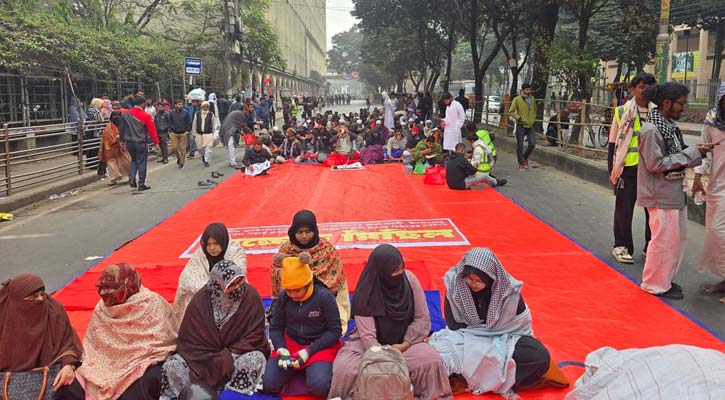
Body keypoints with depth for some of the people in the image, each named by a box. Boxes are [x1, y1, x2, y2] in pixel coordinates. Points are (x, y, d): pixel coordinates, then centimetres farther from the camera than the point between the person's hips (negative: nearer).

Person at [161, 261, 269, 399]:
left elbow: (254, 336, -14)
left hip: (240, 353, 0)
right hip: (205, 355, 1)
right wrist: (218, 361, -19)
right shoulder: (200, 300, -17)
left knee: (255, 359, -34)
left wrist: (228, 356, -22)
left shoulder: (250, 295, -19)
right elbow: (191, 339, -12)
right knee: (172, 367, -22)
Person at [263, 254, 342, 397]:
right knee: (267, 385, -13)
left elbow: (334, 331, -12)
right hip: (290, 343, 4)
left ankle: (314, 367, 6)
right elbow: (275, 328, 4)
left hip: (320, 345, -4)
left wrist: (309, 351, -20)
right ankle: (296, 371, 14)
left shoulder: (325, 296, -16)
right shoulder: (283, 297, -5)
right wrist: (281, 349, -16)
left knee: (319, 386, -29)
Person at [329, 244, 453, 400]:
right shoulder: (365, 295, -22)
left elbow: (422, 318, -6)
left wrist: (405, 344, -16)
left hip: (404, 342, 2)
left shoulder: (409, 279, -14)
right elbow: (368, 336, -21)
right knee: (345, 369, -29)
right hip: (372, 343, -2)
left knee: (431, 361, -27)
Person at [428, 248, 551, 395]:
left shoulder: (509, 289, -20)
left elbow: (521, 323, -7)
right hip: (465, 337, 0)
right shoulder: (454, 283, -17)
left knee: (540, 357, -29)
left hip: (503, 338, 1)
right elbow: (453, 324, -6)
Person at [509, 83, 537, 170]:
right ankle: (521, 163, 11)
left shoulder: (532, 99, 9)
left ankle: (525, 157, 24)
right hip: (521, 126, -4)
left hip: (530, 126, 4)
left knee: (532, 144, -1)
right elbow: (511, 112, -7)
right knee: (520, 146, 1)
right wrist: (519, 118, -13)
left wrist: (533, 119, 11)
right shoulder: (517, 99, -7)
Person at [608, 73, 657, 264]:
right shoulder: (622, 112, -2)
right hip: (628, 169, -2)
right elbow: (613, 144, 2)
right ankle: (622, 246, 16)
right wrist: (612, 170, 0)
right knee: (624, 209, 4)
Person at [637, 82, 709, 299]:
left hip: (675, 192, 9)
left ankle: (665, 279, 31)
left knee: (678, 237, 17)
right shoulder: (651, 129, -19)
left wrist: (695, 152, -3)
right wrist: (692, 153, -17)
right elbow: (655, 164, -21)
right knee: (664, 239, 0)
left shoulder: (670, 125, 8)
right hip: (661, 196, -9)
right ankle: (655, 284, 16)